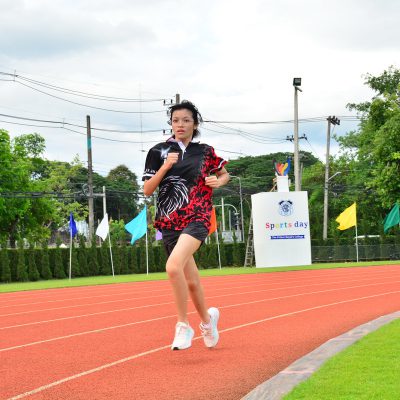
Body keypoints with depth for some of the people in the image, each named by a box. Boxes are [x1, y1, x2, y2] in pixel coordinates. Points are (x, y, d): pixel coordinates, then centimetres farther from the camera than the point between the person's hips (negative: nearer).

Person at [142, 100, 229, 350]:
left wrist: (218, 181, 1)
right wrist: (165, 166, -10)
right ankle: (207, 318, 38)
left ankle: (184, 326, -13)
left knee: (174, 266, -27)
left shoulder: (205, 151, 7)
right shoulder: (158, 152, 6)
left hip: (197, 217, -3)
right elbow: (147, 190, 2)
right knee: (190, 280, 11)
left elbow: (224, 174, 24)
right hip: (170, 221, 3)